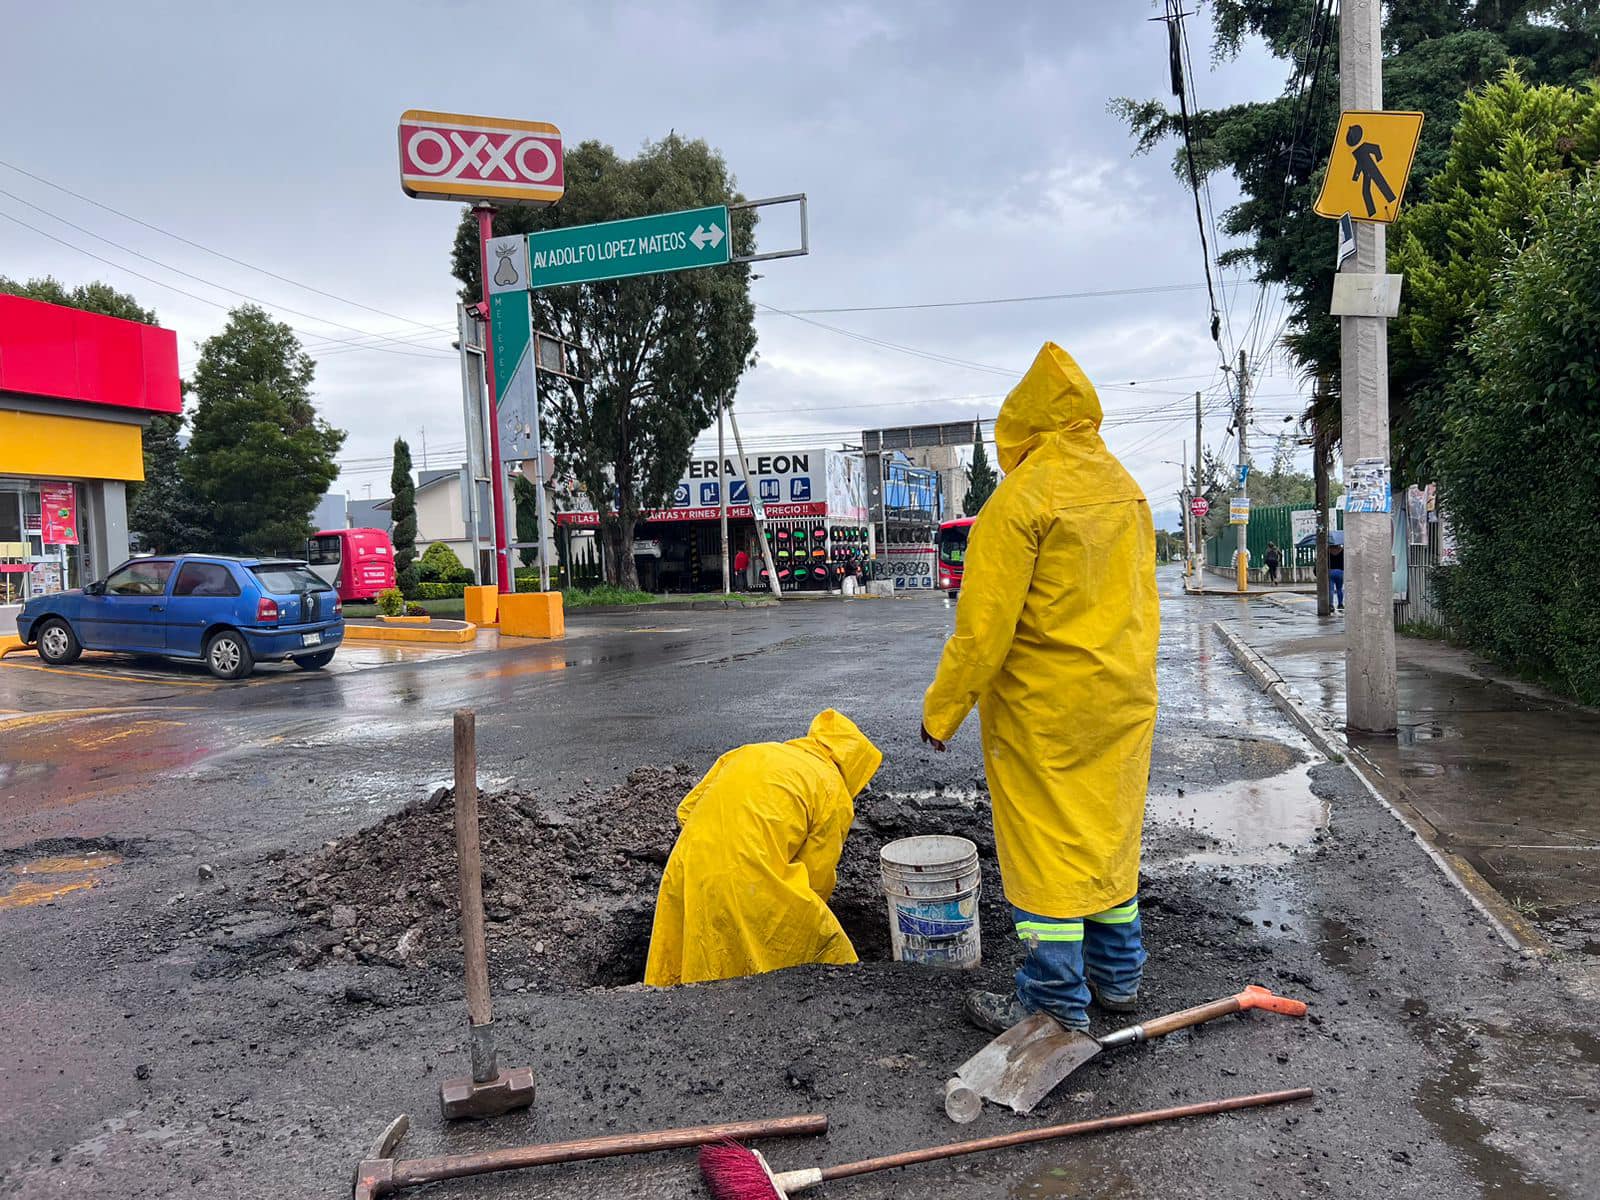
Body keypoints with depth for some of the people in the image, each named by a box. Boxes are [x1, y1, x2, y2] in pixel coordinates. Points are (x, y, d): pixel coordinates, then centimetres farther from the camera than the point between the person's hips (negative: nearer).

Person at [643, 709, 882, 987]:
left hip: (686, 873, 6)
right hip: (750, 886, -6)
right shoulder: (834, 791, 7)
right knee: (826, 942, 13)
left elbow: (686, 810, 19)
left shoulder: (749, 752, 22)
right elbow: (817, 876, 7)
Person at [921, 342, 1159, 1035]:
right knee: (1108, 833, 18)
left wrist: (942, 709, -10)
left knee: (1046, 845, 3)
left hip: (1043, 708, -7)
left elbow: (984, 624, -19)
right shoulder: (1126, 489, 6)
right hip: (1126, 698, 8)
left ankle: (1056, 1003, 13)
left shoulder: (1022, 497, -17)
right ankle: (1117, 977, 32)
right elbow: (1143, 603, 13)